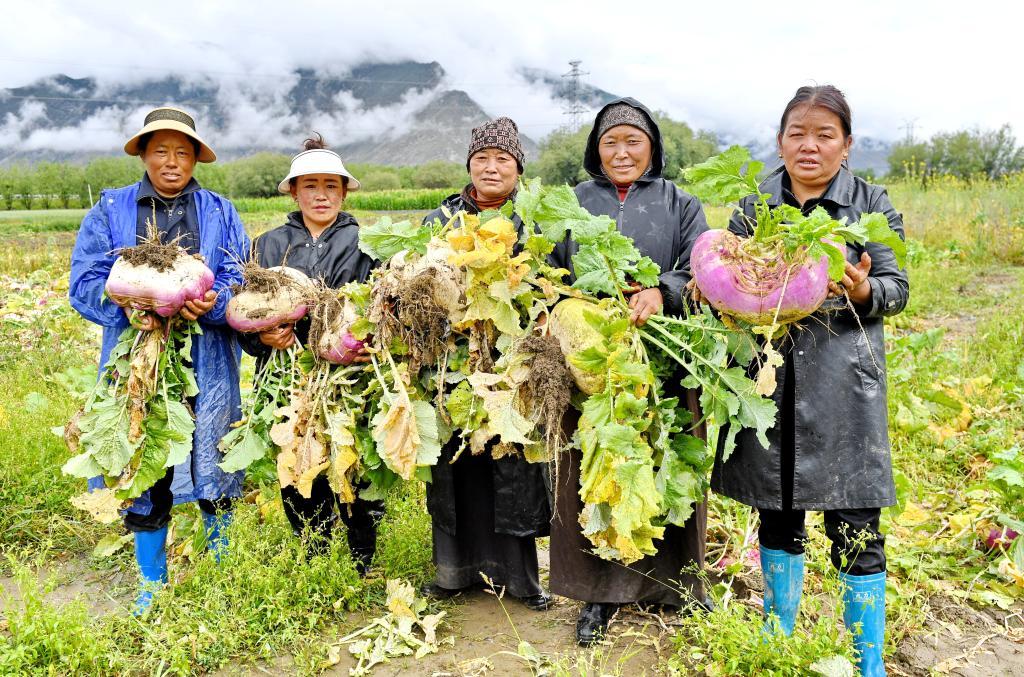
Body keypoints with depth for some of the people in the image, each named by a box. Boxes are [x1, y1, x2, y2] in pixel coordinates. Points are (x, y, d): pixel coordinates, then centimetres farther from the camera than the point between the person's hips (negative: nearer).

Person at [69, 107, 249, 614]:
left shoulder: (219, 213, 10)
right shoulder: (110, 211, 8)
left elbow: (242, 281, 1)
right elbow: (85, 283, 0)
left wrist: (214, 303, -22)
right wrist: (125, 308, -20)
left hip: (208, 366, 0)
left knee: (215, 474, 7)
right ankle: (152, 584, 26)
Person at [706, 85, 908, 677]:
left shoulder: (872, 203, 5)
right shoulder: (754, 205, 10)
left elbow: (898, 288, 3)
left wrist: (865, 292, -19)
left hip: (844, 383, -2)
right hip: (768, 379, 2)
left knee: (856, 525, 0)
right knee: (777, 513, 13)